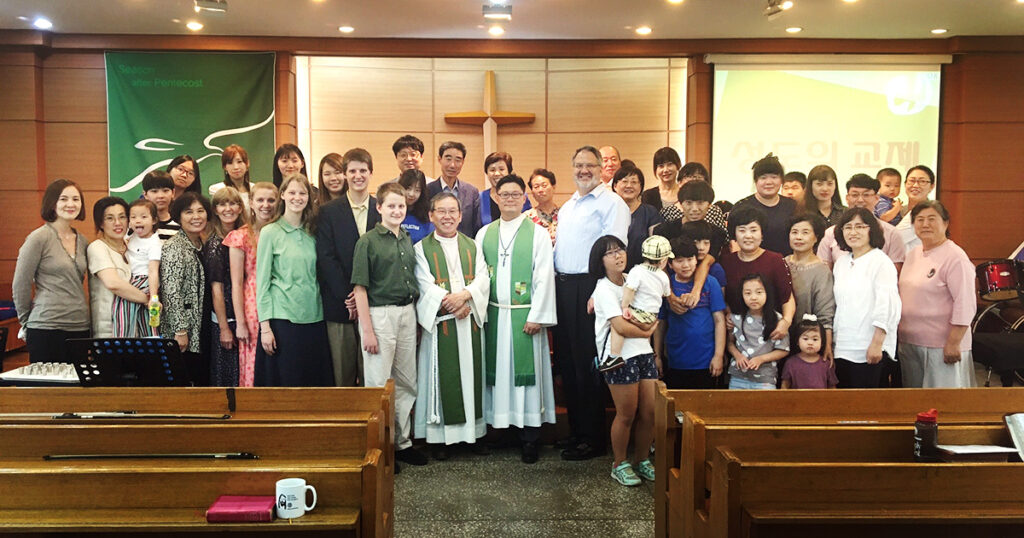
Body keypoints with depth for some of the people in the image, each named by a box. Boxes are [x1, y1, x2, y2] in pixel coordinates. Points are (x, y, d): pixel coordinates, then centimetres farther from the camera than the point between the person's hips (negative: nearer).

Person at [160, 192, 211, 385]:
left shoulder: (200, 244, 14)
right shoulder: (174, 247, -11)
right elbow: (171, 292, -17)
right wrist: (180, 331, -19)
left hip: (199, 331, 8)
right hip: (181, 334, -8)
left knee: (202, 380, 9)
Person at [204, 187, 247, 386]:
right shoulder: (215, 244, -10)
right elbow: (216, 289, -12)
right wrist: (224, 328, -14)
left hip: (242, 317, 6)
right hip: (225, 319, -6)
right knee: (226, 377, 0)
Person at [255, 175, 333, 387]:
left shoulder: (313, 234, 11)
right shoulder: (270, 232, 0)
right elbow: (262, 282, -2)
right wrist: (265, 326, -8)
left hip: (313, 319, 4)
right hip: (282, 319, -4)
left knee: (316, 381, 5)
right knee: (283, 382, 0)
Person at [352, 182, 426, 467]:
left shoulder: (408, 240, 11)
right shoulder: (368, 241, -7)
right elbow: (360, 287, -10)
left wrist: (415, 315, 11)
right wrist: (367, 330, -14)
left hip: (407, 314, 6)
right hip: (379, 314, -6)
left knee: (407, 382, 12)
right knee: (378, 384, 1)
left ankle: (402, 442, 25)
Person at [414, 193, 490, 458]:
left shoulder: (472, 246, 12)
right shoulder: (422, 248, 3)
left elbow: (483, 279, 1)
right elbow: (426, 286, -6)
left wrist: (464, 295, -17)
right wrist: (451, 304, -17)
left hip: (470, 321, 3)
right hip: (439, 322, -3)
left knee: (471, 373, 6)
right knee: (442, 378, 0)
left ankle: (473, 429, 16)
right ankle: (440, 437, 8)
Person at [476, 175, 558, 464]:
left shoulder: (538, 233, 1)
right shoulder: (484, 234, 10)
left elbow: (544, 277, -3)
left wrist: (537, 316, -9)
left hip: (525, 316, -3)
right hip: (493, 315, 3)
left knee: (526, 370, -1)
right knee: (496, 370, 5)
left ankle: (529, 439, 6)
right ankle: (498, 425, 16)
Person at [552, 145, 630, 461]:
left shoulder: (611, 203, -6)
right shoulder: (567, 206, 21)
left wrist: (599, 293, -22)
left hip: (588, 287, -8)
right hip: (562, 287, 8)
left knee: (586, 364, -3)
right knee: (566, 361, 12)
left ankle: (593, 438, 8)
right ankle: (576, 430, 25)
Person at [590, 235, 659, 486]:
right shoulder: (604, 289, -8)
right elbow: (621, 326, -18)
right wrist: (646, 332, -2)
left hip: (643, 353, 7)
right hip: (620, 357, -7)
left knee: (650, 412, 6)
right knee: (627, 415, 1)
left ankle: (642, 460, 25)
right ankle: (619, 464, 20)